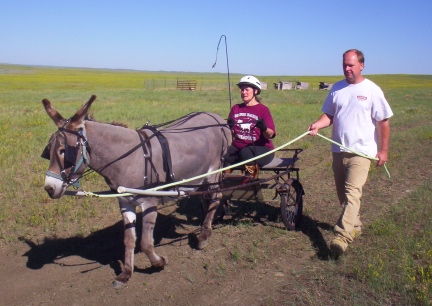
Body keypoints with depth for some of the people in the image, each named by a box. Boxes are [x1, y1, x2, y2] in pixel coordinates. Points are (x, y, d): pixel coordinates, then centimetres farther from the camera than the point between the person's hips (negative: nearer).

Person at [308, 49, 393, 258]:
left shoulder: (372, 90, -5)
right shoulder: (337, 88, 7)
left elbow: (383, 122, -3)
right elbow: (329, 114, 9)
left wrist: (383, 150, -4)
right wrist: (318, 124, -13)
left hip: (361, 151, -5)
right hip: (339, 150, 6)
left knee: (352, 192, -16)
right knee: (342, 192, 15)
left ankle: (342, 236, -22)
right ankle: (354, 226, 35)